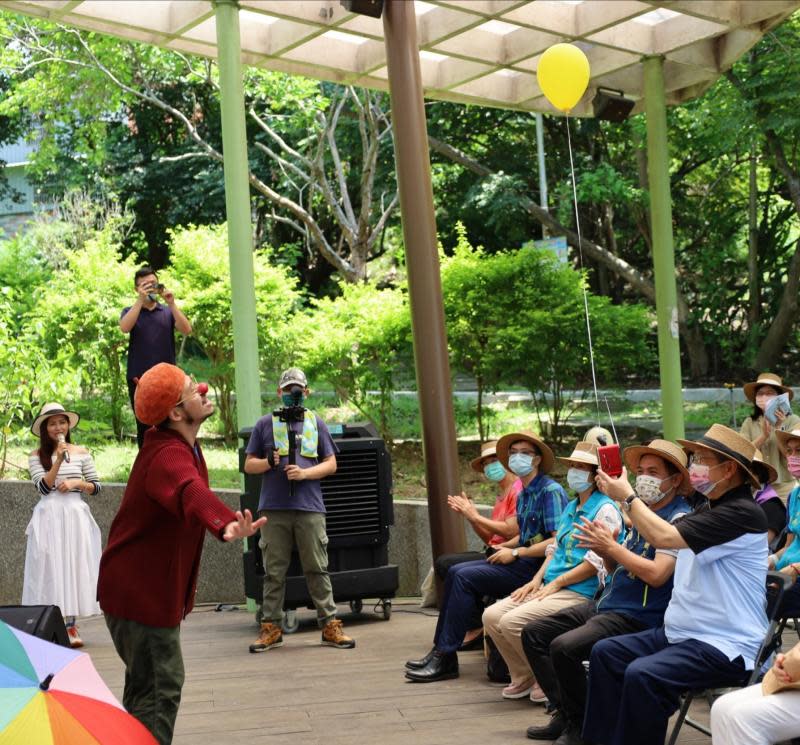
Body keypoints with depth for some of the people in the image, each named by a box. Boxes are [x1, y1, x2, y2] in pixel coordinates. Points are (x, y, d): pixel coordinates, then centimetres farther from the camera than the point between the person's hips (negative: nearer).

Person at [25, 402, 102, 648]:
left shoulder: (81, 453, 6)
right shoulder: (36, 456, 2)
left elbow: (96, 487, 7)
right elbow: (43, 487, -9)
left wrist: (76, 482, -10)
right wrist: (59, 460, -16)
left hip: (75, 516, 1)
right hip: (49, 517, -1)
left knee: (74, 566, 0)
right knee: (51, 567, -3)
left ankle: (70, 624, 5)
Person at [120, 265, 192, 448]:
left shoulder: (168, 312, 13)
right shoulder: (131, 312, 10)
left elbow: (186, 330, -5)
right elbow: (125, 328, -13)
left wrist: (172, 303, -13)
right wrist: (140, 300, -17)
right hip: (139, 379, 0)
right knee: (144, 427, 3)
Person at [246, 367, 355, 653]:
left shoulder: (316, 423, 13)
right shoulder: (265, 424, 11)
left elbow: (331, 464, 10)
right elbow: (249, 464, 12)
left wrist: (305, 472, -7)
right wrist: (269, 462, -8)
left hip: (310, 508, 0)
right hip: (274, 509, 0)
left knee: (317, 569, 1)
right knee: (274, 572, 3)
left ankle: (329, 626, 5)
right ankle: (271, 628, 10)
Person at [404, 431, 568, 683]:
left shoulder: (551, 491, -12)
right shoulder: (523, 494, 17)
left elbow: (558, 541, -20)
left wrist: (515, 553, -16)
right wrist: (506, 547, 4)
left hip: (535, 566, -9)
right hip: (521, 561, 9)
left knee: (465, 578, -18)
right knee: (455, 572, -1)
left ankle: (446, 658, -13)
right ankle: (440, 648, -2)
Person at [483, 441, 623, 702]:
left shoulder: (605, 510, -9)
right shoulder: (571, 508, 20)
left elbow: (596, 563, -17)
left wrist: (555, 583, -14)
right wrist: (537, 580, 6)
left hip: (579, 593, -9)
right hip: (550, 586, 9)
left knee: (512, 622, -24)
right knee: (492, 616, -6)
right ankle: (523, 677, 8)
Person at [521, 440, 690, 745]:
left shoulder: (679, 519, -13)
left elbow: (656, 574, -24)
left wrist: (612, 547, -17)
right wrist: (604, 551, -2)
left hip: (636, 617, -10)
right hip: (604, 604, 10)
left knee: (563, 647, -27)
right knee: (534, 633, 7)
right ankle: (564, 712, 8)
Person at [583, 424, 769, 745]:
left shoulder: (743, 514, -19)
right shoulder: (707, 510, 15)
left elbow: (663, 536, -26)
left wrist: (627, 496, -12)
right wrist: (623, 497, 9)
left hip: (726, 645, -10)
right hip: (683, 632, 10)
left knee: (643, 675, -29)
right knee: (605, 652, 3)